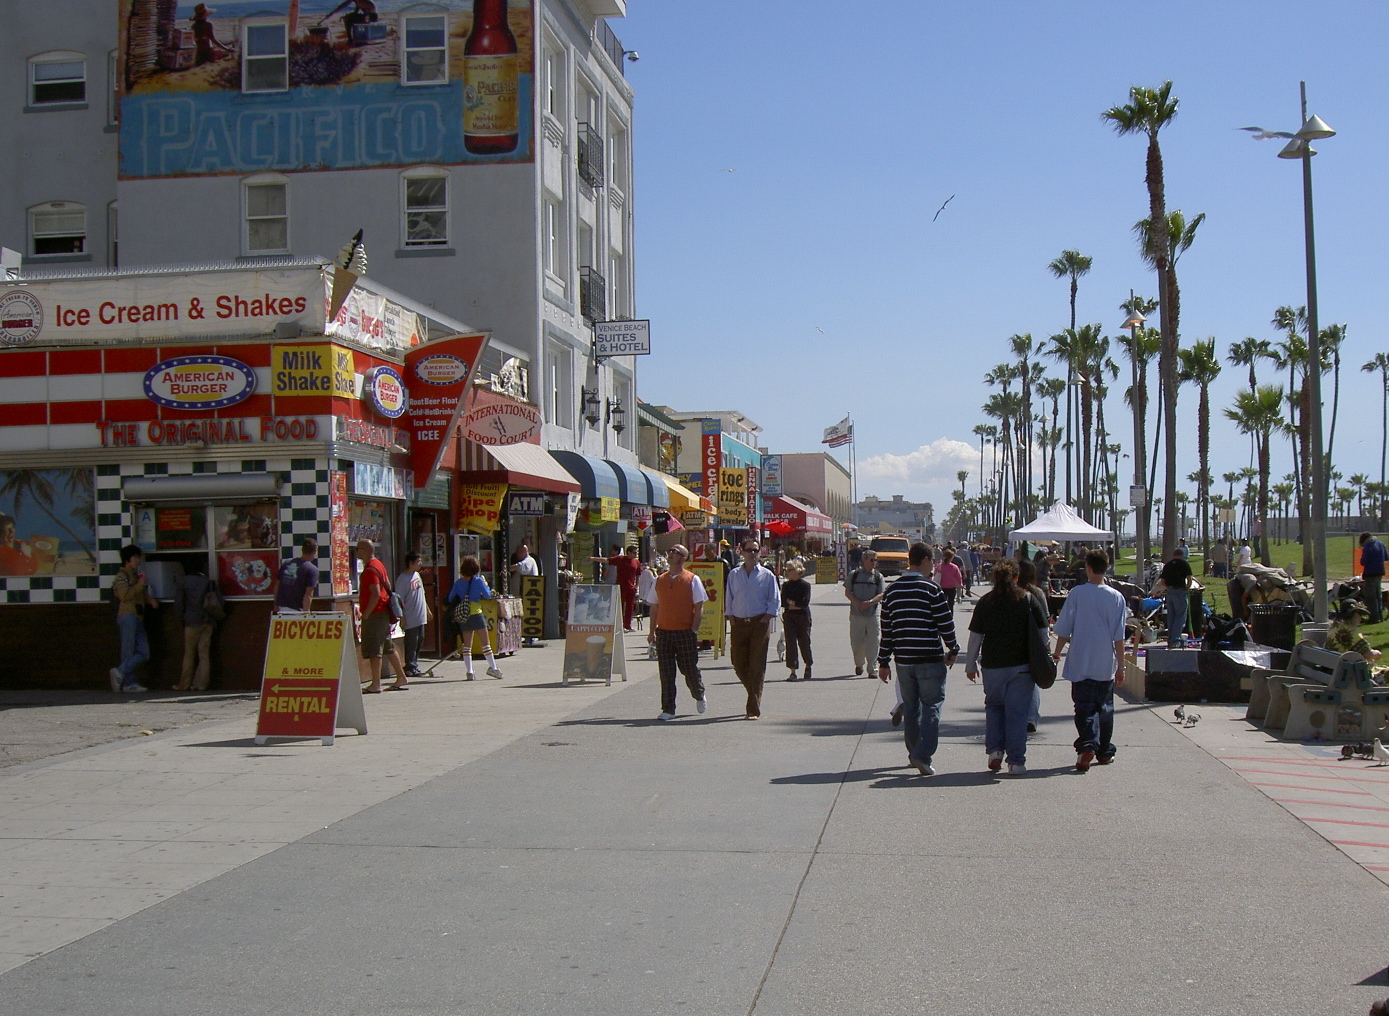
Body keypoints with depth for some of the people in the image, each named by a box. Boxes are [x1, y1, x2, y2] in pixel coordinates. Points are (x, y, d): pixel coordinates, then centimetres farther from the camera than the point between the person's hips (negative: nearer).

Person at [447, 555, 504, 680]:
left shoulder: (458, 583, 4)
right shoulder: (478, 581, -6)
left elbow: (451, 599, 6)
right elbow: (487, 595, -2)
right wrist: (486, 585, 15)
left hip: (463, 617, 4)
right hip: (476, 614, -4)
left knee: (467, 645, 8)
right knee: (486, 642, 3)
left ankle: (469, 671, 4)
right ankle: (493, 667, 0)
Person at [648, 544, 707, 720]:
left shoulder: (692, 580, -1)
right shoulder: (660, 580, 11)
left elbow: (699, 608, -3)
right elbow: (654, 606, 16)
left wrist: (694, 630, -10)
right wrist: (652, 630, 10)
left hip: (685, 632, -3)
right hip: (664, 632, 3)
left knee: (690, 669, 6)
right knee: (666, 673, 1)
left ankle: (700, 696, 35)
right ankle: (668, 710, 5)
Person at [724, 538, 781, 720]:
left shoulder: (767, 575, 3)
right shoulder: (734, 575, 10)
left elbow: (775, 601, 3)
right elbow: (728, 599, 14)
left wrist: (765, 619, -8)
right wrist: (731, 618, 1)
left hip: (760, 623, -3)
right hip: (738, 624, 3)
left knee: (757, 666, -5)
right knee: (738, 663, 4)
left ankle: (754, 709, -4)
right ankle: (754, 696, 28)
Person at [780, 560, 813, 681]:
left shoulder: (805, 585, -4)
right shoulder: (786, 585, 8)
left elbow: (805, 602, -13)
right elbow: (783, 602, 0)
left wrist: (791, 602, -8)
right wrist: (796, 605, -11)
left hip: (803, 617, -3)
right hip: (789, 617, 3)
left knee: (804, 642, 5)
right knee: (790, 643, -5)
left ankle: (808, 666, 30)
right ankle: (793, 671, -5)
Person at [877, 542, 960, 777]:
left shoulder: (892, 591, 7)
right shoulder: (931, 589, -9)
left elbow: (886, 630, 9)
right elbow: (946, 624, -7)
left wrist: (884, 662, 13)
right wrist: (953, 650, 9)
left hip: (903, 660, 5)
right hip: (930, 659, -5)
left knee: (910, 707, 15)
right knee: (931, 706, -1)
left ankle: (914, 753, 23)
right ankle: (923, 755, -12)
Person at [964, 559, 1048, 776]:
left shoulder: (985, 602, 0)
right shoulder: (1028, 599, 0)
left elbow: (975, 636, 2)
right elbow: (1042, 631, 1)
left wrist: (970, 664, 11)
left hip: (993, 665, 1)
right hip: (1022, 665, -1)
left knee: (994, 706, 21)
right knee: (1017, 711, 3)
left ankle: (995, 749, 9)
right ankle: (1016, 761, 3)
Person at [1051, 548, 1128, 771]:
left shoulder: (1077, 593, -7)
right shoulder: (1116, 597, -3)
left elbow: (1064, 629, -4)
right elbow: (1119, 636, -3)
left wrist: (1056, 653, 10)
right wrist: (1121, 666, 3)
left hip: (1080, 663, -2)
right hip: (1106, 665, 2)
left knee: (1085, 707, 0)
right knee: (1104, 708, 15)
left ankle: (1087, 745, -20)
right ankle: (1105, 752, 22)